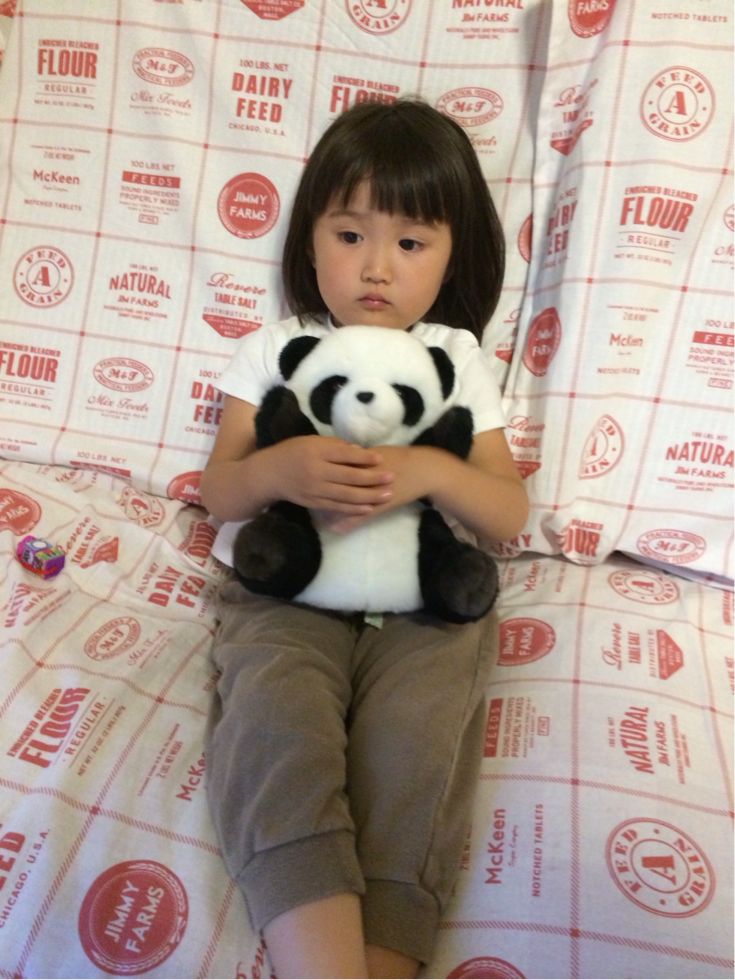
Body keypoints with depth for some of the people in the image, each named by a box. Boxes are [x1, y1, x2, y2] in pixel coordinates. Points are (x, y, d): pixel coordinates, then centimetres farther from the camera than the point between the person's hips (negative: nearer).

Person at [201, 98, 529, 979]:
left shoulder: (457, 358, 14)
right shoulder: (271, 351, 15)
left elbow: (510, 514, 8)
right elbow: (219, 493, 9)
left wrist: (432, 471, -15)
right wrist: (277, 469, -16)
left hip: (423, 600, 1)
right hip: (287, 593, 0)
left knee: (418, 740, -27)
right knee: (277, 725, -29)